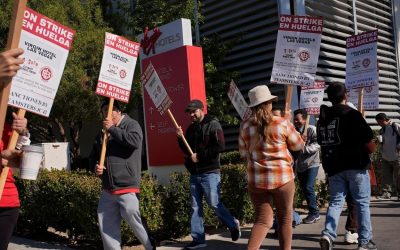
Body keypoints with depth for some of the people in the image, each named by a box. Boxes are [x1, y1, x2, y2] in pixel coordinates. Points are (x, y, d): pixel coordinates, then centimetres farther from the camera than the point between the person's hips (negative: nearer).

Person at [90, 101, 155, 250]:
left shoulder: (131, 124, 0)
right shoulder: (102, 134, 18)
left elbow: (134, 141, -22)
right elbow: (93, 156, 26)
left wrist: (112, 129, -14)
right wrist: (95, 166, 2)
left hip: (127, 187, -6)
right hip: (107, 189, 7)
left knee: (131, 217, -11)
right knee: (107, 227, 6)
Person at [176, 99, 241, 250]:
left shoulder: (213, 124, -6)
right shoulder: (191, 128, 14)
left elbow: (220, 146, -16)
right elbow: (186, 151, 17)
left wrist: (199, 156, -16)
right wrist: (180, 138, -1)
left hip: (209, 172, -6)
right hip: (194, 174, 7)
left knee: (214, 204, -5)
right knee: (195, 207, 6)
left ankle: (233, 225, 18)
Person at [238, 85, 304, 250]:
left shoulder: (245, 126, -1)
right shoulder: (283, 123, -9)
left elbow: (243, 153, 10)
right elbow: (299, 145, 6)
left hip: (256, 179, 3)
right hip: (282, 177, -3)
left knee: (263, 220, 9)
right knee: (285, 218, 14)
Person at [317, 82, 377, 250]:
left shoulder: (322, 118, 10)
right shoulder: (352, 114, -8)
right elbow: (369, 144, -11)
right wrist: (371, 148, 10)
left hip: (333, 167, 5)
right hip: (356, 165, -5)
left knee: (335, 201, 8)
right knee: (362, 203, 5)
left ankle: (328, 234, -10)